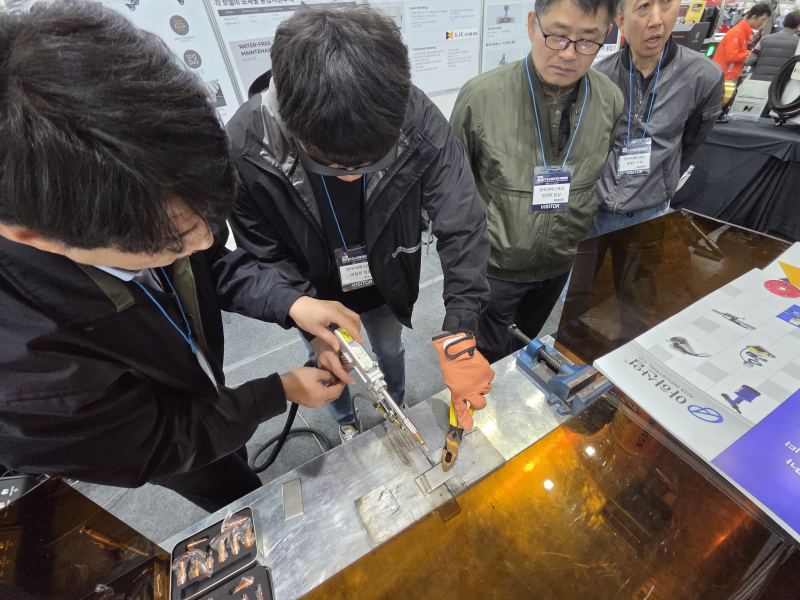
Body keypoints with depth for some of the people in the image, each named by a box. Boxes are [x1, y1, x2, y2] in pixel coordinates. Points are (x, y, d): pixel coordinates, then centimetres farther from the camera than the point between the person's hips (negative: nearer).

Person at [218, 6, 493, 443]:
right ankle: (345, 422, 64)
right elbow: (248, 261, -21)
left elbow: (463, 228, -25)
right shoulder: (243, 146, -31)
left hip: (386, 288, 1)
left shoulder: (420, 123, -29)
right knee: (330, 372, 26)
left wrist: (461, 328, -32)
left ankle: (396, 411, 66)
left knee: (390, 353, 29)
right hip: (312, 299, 0)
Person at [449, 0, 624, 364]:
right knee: (490, 362, 14)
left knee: (525, 347, 28)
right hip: (494, 266, -4)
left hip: (560, 265, 4)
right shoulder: (481, 96, -18)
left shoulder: (611, 101, -7)